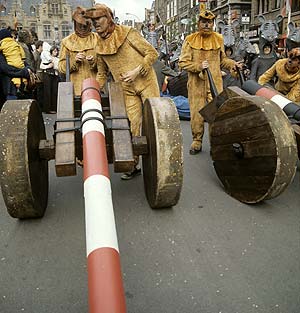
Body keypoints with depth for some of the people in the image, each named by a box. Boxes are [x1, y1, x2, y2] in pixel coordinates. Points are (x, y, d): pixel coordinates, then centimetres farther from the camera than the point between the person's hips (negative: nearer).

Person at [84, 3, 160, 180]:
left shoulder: (128, 33, -8)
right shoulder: (100, 47, 6)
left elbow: (152, 53, -8)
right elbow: (102, 73, 18)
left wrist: (137, 71, -17)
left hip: (146, 82, -3)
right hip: (128, 90, 4)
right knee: (132, 126, 1)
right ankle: (134, 164, 12)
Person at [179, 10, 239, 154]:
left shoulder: (218, 39, 11)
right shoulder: (190, 40, 1)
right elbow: (183, 62, -2)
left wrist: (232, 63, 2)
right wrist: (198, 66, -16)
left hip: (215, 83, 2)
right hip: (196, 84, -1)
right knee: (197, 114, 3)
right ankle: (197, 141, 18)